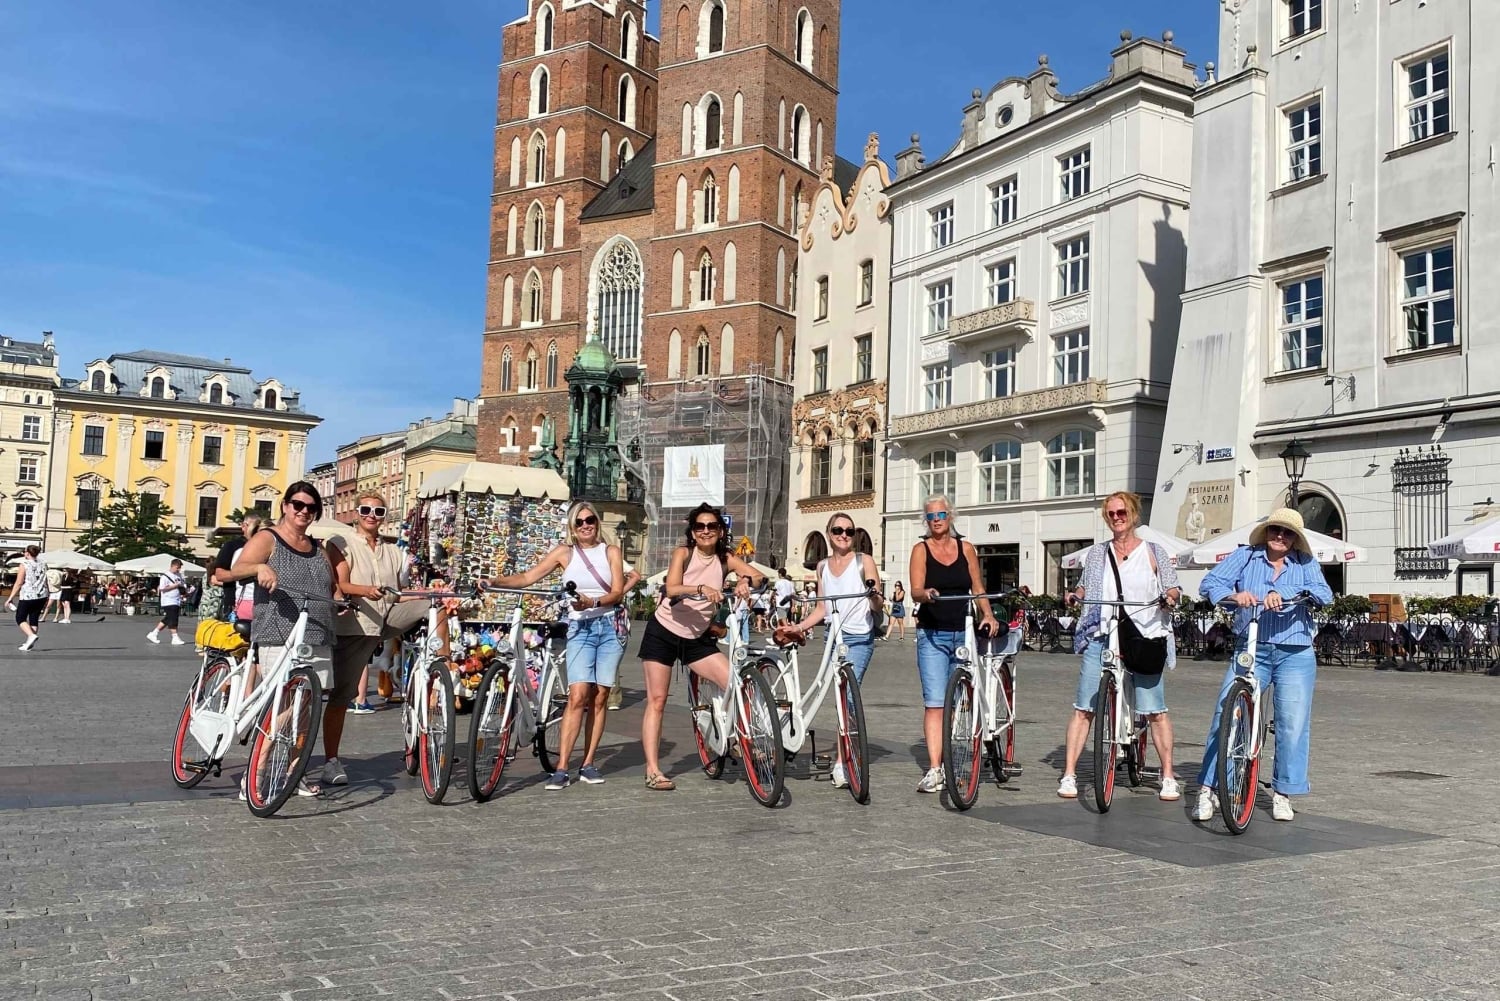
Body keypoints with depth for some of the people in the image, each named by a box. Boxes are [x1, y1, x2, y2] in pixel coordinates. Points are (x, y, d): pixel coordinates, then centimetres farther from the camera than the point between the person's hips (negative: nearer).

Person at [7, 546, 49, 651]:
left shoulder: (24, 565, -7)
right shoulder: (43, 565, 9)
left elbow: (18, 583, -10)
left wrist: (11, 598, -4)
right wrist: (46, 600, 18)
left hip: (28, 596, -5)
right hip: (41, 596, 5)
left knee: (20, 618, 7)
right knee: (34, 619, 10)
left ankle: (31, 635, -15)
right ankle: (30, 643, 9)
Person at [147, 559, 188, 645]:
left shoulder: (179, 575, 13)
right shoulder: (165, 576, -8)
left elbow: (183, 584, 27)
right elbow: (162, 588, -15)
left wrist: (184, 589, 5)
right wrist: (175, 586, -17)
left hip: (177, 601, 8)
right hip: (169, 602, -8)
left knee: (167, 620, 10)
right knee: (172, 620, -9)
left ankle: (153, 634, 21)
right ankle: (175, 638, -5)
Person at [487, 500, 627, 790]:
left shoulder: (611, 551, 8)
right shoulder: (565, 553, 7)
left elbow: (618, 593, -2)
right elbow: (528, 577, 1)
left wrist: (592, 602, -20)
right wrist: (494, 581, -13)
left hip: (610, 627, 1)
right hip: (580, 628, -1)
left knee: (599, 697, 1)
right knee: (578, 695, -14)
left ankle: (588, 764, 8)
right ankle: (561, 768, -14)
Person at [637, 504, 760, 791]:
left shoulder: (726, 559, -3)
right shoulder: (683, 553, -10)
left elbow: (756, 574, -18)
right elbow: (671, 589, -26)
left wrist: (744, 580, -39)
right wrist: (701, 589, -43)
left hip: (697, 638, 3)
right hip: (663, 632, -3)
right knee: (656, 700, -4)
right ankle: (652, 770, -2)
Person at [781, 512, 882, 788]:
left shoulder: (864, 561, -1)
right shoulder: (823, 566, 13)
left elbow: (877, 602, -6)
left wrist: (874, 593, -28)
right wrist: (798, 627, 4)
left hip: (859, 638, -5)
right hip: (834, 638, 5)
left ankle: (842, 763, -14)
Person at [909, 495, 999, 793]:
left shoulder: (966, 548, 10)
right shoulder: (921, 550, 2)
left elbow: (977, 587, 12)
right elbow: (915, 591, -8)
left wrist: (988, 615, -4)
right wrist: (926, 594, -31)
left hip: (962, 633, 3)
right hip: (932, 636, -3)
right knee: (934, 703, -10)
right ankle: (934, 770, -12)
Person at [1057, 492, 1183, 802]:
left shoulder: (1154, 552, 8)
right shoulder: (1096, 553, 14)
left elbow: (1173, 588, 11)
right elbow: (1085, 587, 23)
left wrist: (1171, 596, -10)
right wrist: (1075, 595, 3)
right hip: (1101, 637, 2)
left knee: (1156, 711, -1)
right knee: (1083, 708, -2)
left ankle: (1168, 777, 12)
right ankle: (1069, 775, 3)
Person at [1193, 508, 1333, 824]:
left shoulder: (1306, 564, 8)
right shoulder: (1245, 557, 7)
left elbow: (1324, 594, -9)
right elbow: (1209, 583, -3)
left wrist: (1283, 593, -26)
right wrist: (1234, 594, -26)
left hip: (1295, 655, 1)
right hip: (1250, 652, -1)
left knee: (1293, 723, -1)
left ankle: (1282, 793, 15)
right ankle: (1207, 789, -3)